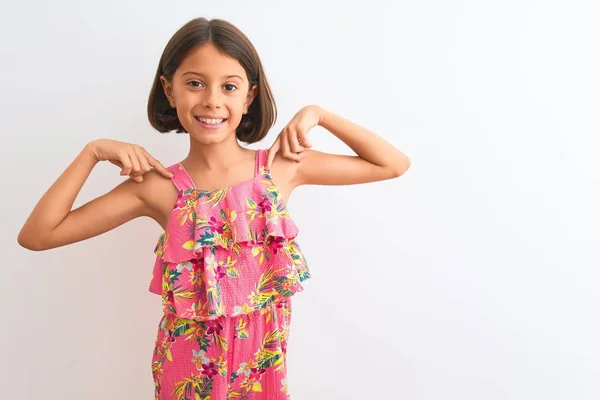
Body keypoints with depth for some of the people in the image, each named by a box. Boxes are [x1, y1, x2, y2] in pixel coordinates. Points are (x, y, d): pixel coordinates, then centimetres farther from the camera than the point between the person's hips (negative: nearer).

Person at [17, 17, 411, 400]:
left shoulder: (282, 167, -11)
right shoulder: (159, 187, -13)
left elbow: (395, 165, -5)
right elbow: (37, 235, -11)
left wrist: (317, 114, -11)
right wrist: (93, 151, -16)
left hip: (262, 358, 1)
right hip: (191, 363, 0)